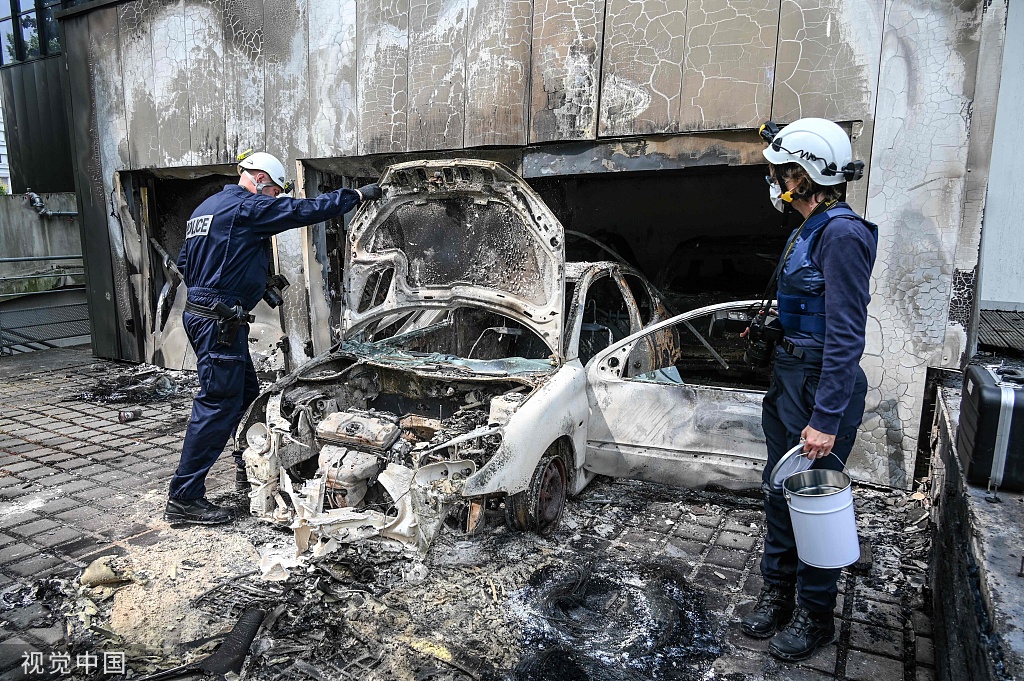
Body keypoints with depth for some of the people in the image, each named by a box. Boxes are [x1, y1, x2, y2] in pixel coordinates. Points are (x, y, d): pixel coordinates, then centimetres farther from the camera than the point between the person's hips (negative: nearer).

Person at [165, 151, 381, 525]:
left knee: (245, 394, 19)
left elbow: (184, 262, 21)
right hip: (219, 322, -10)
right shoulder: (247, 206, -10)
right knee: (218, 404, -7)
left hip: (201, 311, 11)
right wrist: (358, 195, -3)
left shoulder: (206, 207, 18)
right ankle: (184, 498, -2)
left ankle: (250, 465, 35)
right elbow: (304, 210, -12)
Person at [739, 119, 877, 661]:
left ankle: (815, 616, 25)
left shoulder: (842, 233, -19)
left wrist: (826, 419, -24)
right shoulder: (807, 230, 10)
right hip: (787, 376, 9)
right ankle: (778, 591, 34)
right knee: (779, 490, 17)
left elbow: (845, 335, -22)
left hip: (824, 385, -9)